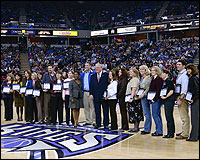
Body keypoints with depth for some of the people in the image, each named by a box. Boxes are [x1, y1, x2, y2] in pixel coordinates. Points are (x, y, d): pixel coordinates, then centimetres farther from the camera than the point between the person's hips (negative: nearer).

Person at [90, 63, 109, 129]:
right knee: (97, 111, 7)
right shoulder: (93, 76, 12)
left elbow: (108, 84, -3)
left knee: (105, 110, 3)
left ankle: (106, 124, 9)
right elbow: (91, 86, 11)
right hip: (96, 96, 3)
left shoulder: (106, 75, 0)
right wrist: (91, 94, -1)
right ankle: (98, 124, 15)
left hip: (104, 96, -3)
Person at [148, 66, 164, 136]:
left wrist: (154, 99, -17)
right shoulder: (153, 78, 17)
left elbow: (158, 90, -18)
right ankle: (159, 130, 18)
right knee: (157, 115, 12)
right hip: (153, 99, 10)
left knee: (155, 115, -8)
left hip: (156, 99, -10)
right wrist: (151, 98, 12)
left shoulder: (159, 79, -12)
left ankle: (159, 131, -3)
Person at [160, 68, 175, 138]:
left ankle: (170, 133, -2)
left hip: (169, 100, -10)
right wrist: (162, 96, 11)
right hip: (166, 101, 10)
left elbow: (171, 91, -18)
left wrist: (165, 97, -17)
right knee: (168, 116, 12)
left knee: (169, 116, -7)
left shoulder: (169, 81, -12)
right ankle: (171, 132, 19)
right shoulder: (164, 81, 15)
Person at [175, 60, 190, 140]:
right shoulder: (180, 74, 17)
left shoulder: (184, 75, -13)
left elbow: (184, 88, -20)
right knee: (184, 116, 16)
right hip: (179, 96, 10)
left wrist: (181, 99, -22)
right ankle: (184, 131, 24)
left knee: (184, 116, -8)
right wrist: (178, 97, 16)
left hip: (183, 97, -10)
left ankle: (185, 134, -6)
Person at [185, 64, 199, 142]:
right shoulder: (191, 78, 14)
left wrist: (193, 99, -18)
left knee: (195, 118, -5)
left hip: (196, 100, -10)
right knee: (195, 118, 13)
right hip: (193, 100, 10)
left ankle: (194, 136, -1)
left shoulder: (194, 78, -14)